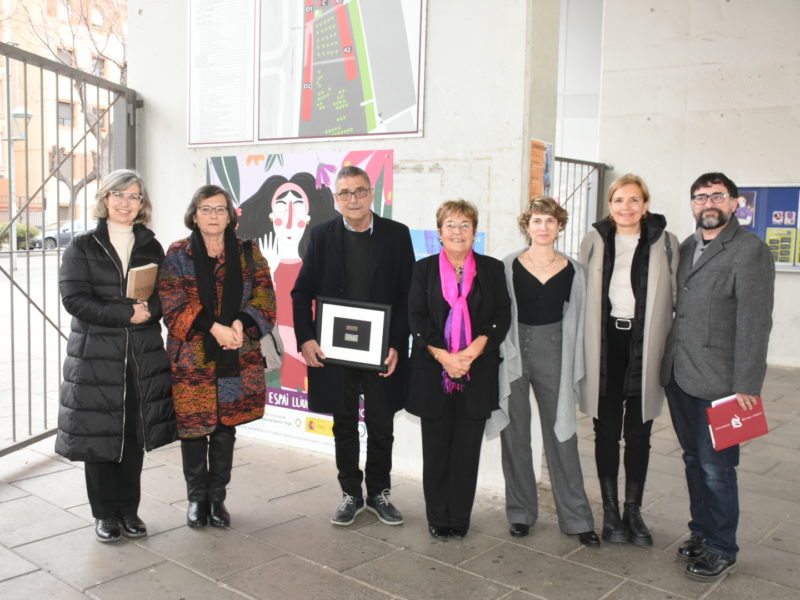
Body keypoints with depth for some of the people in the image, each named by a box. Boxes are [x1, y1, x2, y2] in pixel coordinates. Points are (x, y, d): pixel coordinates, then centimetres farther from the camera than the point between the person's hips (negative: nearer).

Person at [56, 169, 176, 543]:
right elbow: (75, 299, -9)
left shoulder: (151, 247, 10)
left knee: (135, 435, 7)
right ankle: (106, 514, 19)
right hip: (96, 357, -2)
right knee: (99, 435, 2)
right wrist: (127, 313, -17)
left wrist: (148, 310, -16)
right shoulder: (82, 247, 2)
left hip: (143, 356, 2)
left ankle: (129, 510, 22)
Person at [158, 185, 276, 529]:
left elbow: (263, 296, 2)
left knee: (225, 429, 8)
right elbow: (173, 304, -7)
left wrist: (240, 323, -17)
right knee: (192, 429, 6)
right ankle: (197, 498, 23)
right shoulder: (178, 255, 1)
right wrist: (214, 328, -19)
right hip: (190, 358, -1)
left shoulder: (248, 253, 7)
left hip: (236, 359, 2)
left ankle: (217, 498, 23)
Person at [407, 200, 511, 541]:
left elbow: (502, 316, 0)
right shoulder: (424, 269, 7)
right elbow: (416, 317, -1)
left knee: (467, 448, 5)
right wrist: (444, 356, -13)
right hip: (433, 372, 0)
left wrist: (471, 353, -13)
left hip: (477, 374, 0)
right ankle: (438, 519, 19)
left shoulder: (492, 269, 7)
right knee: (436, 447, 6)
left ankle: (460, 519, 18)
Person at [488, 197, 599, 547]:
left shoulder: (572, 271, 3)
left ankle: (577, 518, 15)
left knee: (562, 436, 3)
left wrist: (575, 371, 5)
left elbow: (576, 321, 7)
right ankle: (521, 513, 22)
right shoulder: (509, 266, -1)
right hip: (513, 354, 0)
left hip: (554, 355, 0)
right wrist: (494, 357, -3)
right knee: (515, 436, 8)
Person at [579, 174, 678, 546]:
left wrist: (669, 348, -3)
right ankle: (610, 510, 19)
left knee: (638, 432, 8)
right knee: (606, 431, 7)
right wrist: (583, 348, 2)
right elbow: (579, 294, 6)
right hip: (605, 344, 1)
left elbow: (675, 297, 2)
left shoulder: (664, 243, 2)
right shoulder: (595, 241, 4)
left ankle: (633, 510, 22)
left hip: (644, 346, 0)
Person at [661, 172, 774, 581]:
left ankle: (721, 550, 19)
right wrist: (668, 361, 7)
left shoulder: (750, 251, -9)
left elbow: (755, 323, -14)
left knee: (716, 467, 2)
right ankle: (701, 532, 32)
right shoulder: (686, 248, 13)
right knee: (694, 460, 16)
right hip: (678, 375, 6)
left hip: (717, 381, -6)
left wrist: (746, 386, -16)